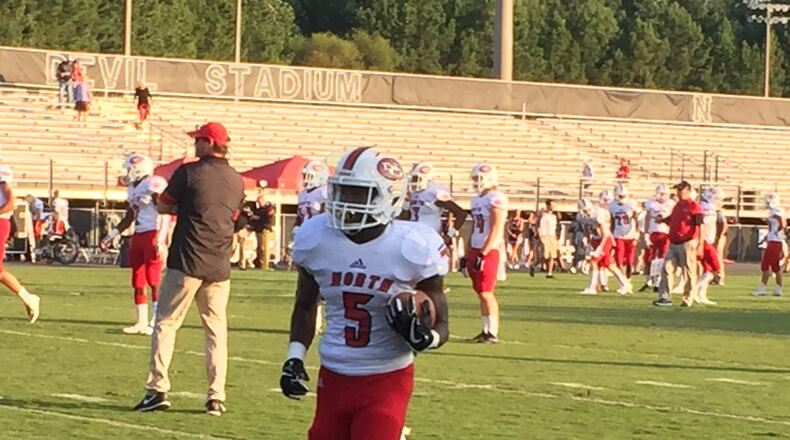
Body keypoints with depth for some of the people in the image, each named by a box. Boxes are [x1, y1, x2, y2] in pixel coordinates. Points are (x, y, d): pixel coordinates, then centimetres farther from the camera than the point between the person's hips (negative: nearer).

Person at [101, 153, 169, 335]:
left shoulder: (154, 185, -13)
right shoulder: (133, 189, 15)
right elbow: (129, 218, 24)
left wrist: (161, 240, -24)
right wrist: (112, 235, 23)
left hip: (153, 235, -9)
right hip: (138, 236, 9)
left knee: (154, 282, -8)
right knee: (138, 283, 9)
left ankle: (156, 322, -5)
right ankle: (141, 322, 14)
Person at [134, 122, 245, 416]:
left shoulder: (189, 172, -7)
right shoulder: (236, 180, 8)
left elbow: (162, 207, 0)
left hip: (187, 261, -4)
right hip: (219, 266, 4)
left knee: (166, 323, 3)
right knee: (216, 330, 9)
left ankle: (158, 389, -4)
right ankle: (216, 397, 6)